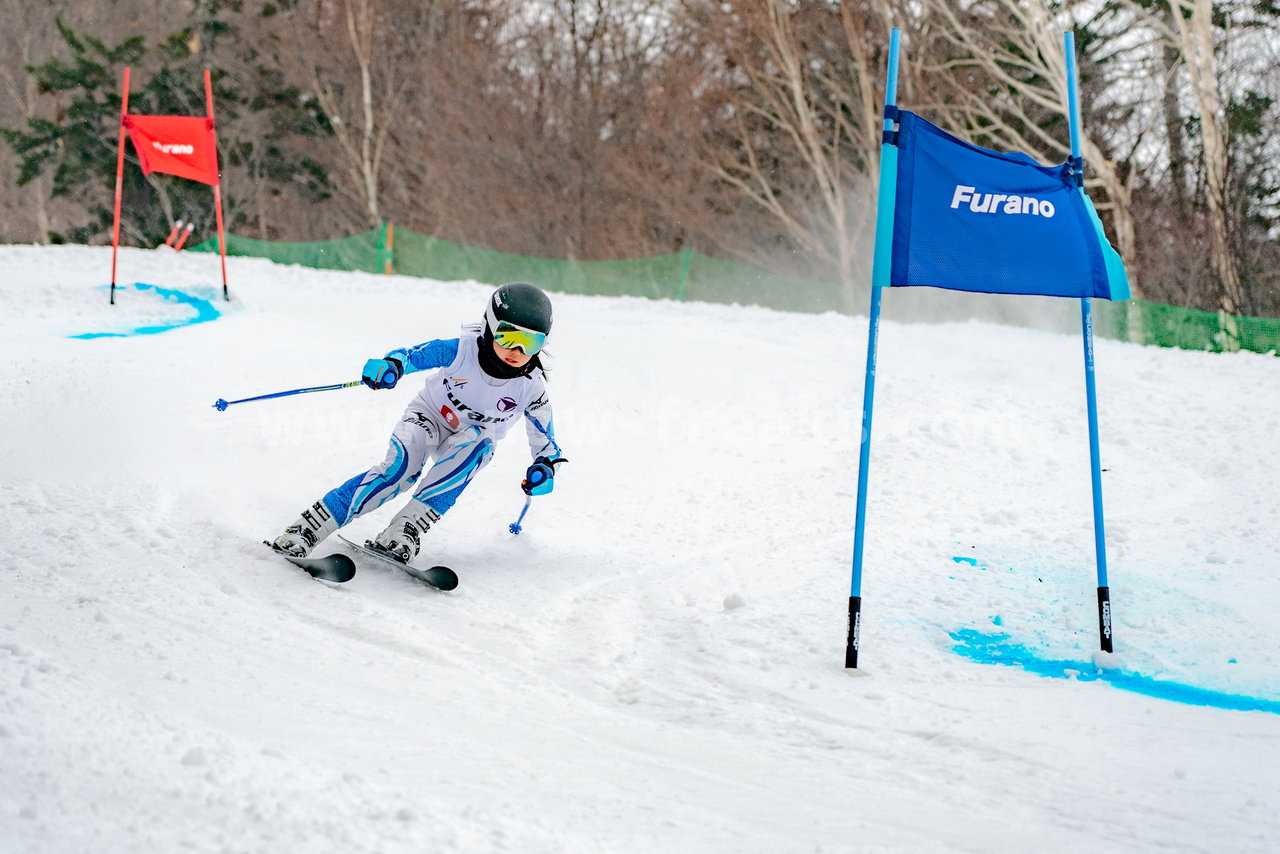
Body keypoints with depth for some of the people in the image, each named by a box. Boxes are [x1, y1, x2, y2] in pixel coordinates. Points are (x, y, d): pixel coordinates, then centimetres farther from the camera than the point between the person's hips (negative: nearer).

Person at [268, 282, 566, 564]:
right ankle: (307, 529, -33)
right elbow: (415, 354, -29)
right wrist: (391, 365, -50)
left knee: (476, 444, -36)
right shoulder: (462, 349, -26)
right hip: (429, 414, -2)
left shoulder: (531, 386, -19)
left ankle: (407, 528, -41)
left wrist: (546, 466, -17)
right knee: (402, 466, -31)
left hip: (473, 439, 2)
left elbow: (544, 435, -3)